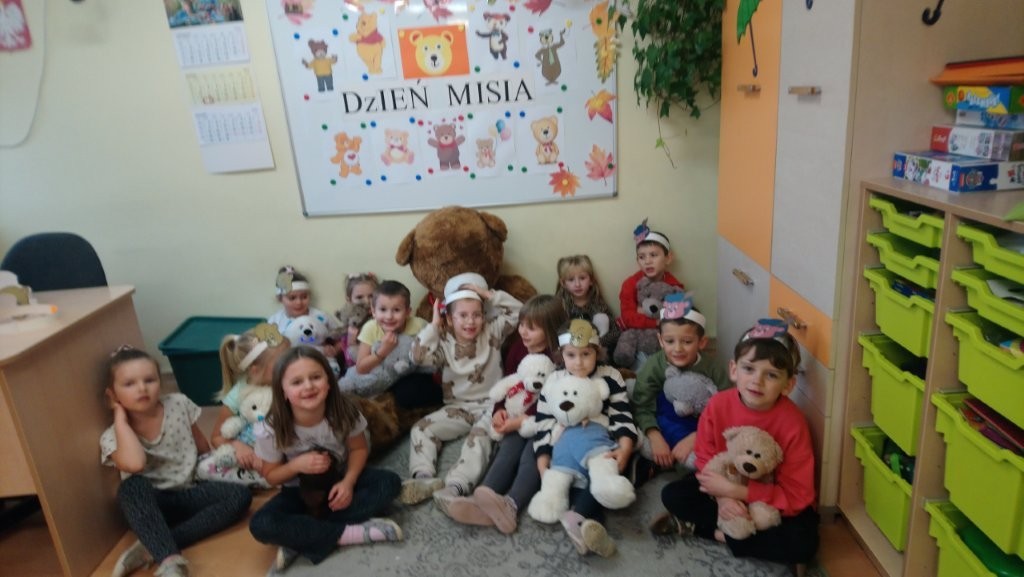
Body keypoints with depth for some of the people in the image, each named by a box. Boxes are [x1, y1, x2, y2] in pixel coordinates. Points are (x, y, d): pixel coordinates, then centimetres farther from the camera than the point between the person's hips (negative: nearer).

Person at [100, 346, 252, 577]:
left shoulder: (179, 404, -4)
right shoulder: (112, 437, -10)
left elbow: (202, 447, 10)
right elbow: (135, 464, -33)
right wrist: (121, 418, -22)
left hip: (189, 493, 3)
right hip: (152, 505, -3)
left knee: (240, 495, -23)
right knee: (132, 486, -34)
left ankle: (152, 547, -27)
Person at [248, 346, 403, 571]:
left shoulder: (344, 410, -22)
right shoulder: (274, 430, -23)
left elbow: (359, 448, -6)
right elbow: (270, 475, -7)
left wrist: (348, 481, -24)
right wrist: (297, 465, -28)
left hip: (340, 478, 2)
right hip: (300, 491, -1)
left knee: (390, 482, -25)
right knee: (261, 525, -29)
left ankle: (301, 537, -23)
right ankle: (348, 533, -25)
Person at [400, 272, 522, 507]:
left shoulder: (492, 332, -1)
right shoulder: (444, 343, -1)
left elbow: (517, 310, -7)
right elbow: (418, 356, -18)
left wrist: (488, 294, -11)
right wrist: (434, 325, -13)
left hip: (490, 404, -3)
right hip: (457, 406, 3)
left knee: (479, 436, -32)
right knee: (421, 428, -14)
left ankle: (455, 486, -48)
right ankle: (424, 478, -32)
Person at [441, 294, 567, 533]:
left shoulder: (559, 358, -9)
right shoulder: (517, 349, 11)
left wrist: (524, 420, -25)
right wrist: (499, 410, -7)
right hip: (518, 420, 5)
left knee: (531, 456, -32)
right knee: (507, 450, -24)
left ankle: (511, 505, -57)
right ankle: (482, 501, -49)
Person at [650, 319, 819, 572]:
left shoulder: (792, 423, -28)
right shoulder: (718, 405, -19)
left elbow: (797, 496, -25)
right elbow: (705, 458, -7)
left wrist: (735, 491, -31)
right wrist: (721, 495, -27)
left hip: (775, 501, -1)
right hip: (728, 488, 2)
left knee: (803, 544, -29)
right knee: (672, 495, -13)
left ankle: (709, 530, -14)